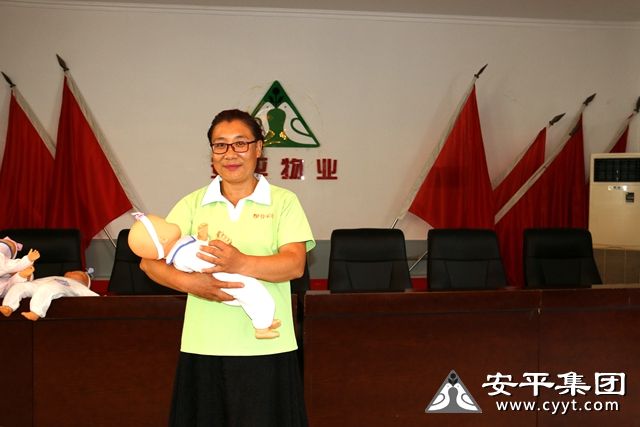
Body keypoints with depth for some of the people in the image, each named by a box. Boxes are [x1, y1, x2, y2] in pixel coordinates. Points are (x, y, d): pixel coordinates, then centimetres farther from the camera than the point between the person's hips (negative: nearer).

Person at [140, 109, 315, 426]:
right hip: (203, 347, 2)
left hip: (266, 347, -1)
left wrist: (242, 264, -26)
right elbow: (150, 261, 2)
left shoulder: (283, 201, 4)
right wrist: (190, 283, -18)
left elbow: (295, 264, -9)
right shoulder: (193, 203, 8)